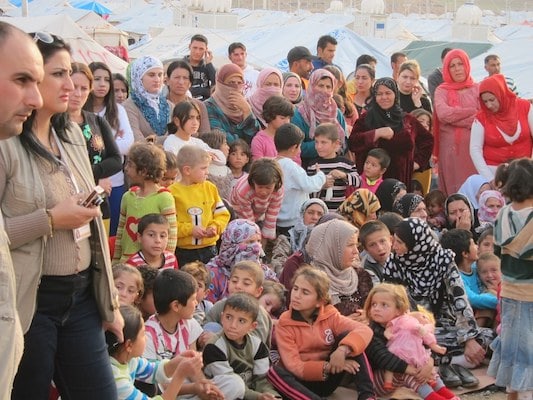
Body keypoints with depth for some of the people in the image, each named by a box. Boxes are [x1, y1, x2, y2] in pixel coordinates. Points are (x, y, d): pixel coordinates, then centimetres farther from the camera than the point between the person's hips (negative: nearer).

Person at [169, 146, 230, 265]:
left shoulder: (210, 188, 5)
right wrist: (189, 229, -17)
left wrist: (215, 227, -9)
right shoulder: (173, 192, -8)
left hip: (208, 248, 4)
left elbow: (222, 214, 9)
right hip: (183, 252, -4)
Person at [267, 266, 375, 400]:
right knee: (274, 372, -33)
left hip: (328, 379, 2)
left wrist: (342, 350, -38)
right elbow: (294, 367, -17)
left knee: (347, 336, -18)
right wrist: (327, 367, -29)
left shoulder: (330, 315, -4)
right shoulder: (284, 324, -9)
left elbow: (365, 330, -20)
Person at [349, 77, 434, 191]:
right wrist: (377, 133, -13)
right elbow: (352, 143, -5)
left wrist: (418, 161, 12)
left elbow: (427, 140, 23)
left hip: (402, 178, 2)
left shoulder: (407, 120, 14)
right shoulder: (366, 119, 8)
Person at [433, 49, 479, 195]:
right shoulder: (442, 91, 8)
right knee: (454, 188, -1)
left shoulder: (478, 89, 10)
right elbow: (443, 114, -11)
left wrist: (455, 117, -8)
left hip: (473, 146, 1)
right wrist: (473, 111, -4)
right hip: (450, 147, -1)